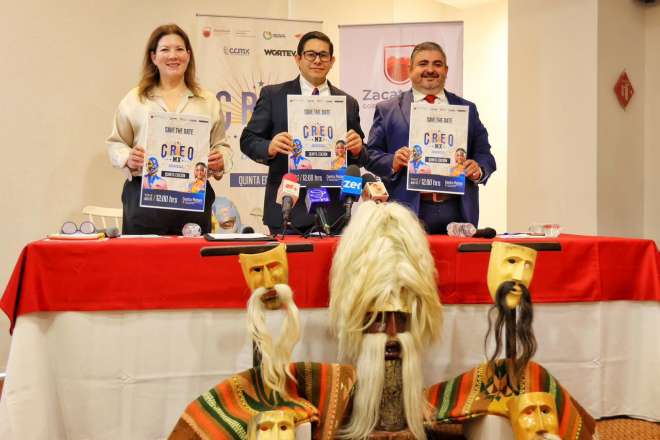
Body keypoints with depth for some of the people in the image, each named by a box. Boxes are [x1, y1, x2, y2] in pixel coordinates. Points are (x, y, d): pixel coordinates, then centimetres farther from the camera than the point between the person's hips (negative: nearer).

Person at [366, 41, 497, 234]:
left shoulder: (467, 109, 16)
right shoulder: (387, 109, 10)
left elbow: (484, 154, 14)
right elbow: (371, 154, 5)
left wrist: (479, 170, -7)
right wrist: (392, 163, -14)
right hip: (409, 212, -2)